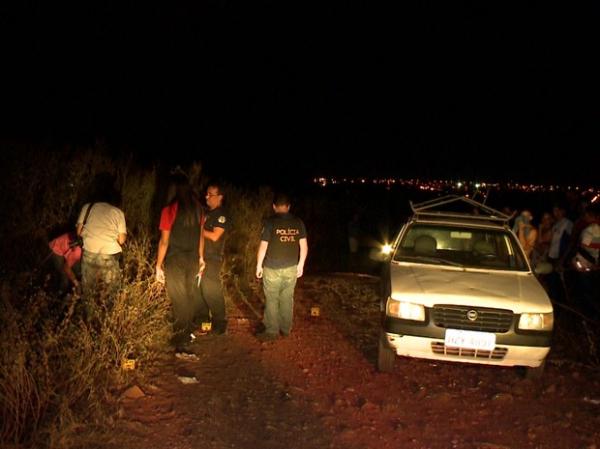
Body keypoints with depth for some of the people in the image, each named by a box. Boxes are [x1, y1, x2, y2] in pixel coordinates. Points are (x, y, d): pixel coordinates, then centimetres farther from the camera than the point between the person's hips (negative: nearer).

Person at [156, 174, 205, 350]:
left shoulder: (169, 210, -15)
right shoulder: (197, 208, 1)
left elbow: (164, 241, -13)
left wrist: (158, 265, -6)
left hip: (175, 261, -5)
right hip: (192, 259, 5)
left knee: (179, 302, 3)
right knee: (191, 297, 18)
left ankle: (181, 343, 9)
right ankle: (188, 333, 32)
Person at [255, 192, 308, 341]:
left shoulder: (270, 222, -11)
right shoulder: (298, 222, 1)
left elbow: (263, 246, -10)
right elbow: (304, 246, 3)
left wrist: (259, 265, 1)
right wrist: (300, 265, 14)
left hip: (272, 269, -4)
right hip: (291, 268, 4)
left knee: (272, 300, 5)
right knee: (287, 299, 14)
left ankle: (272, 331, 9)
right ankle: (286, 329, 22)